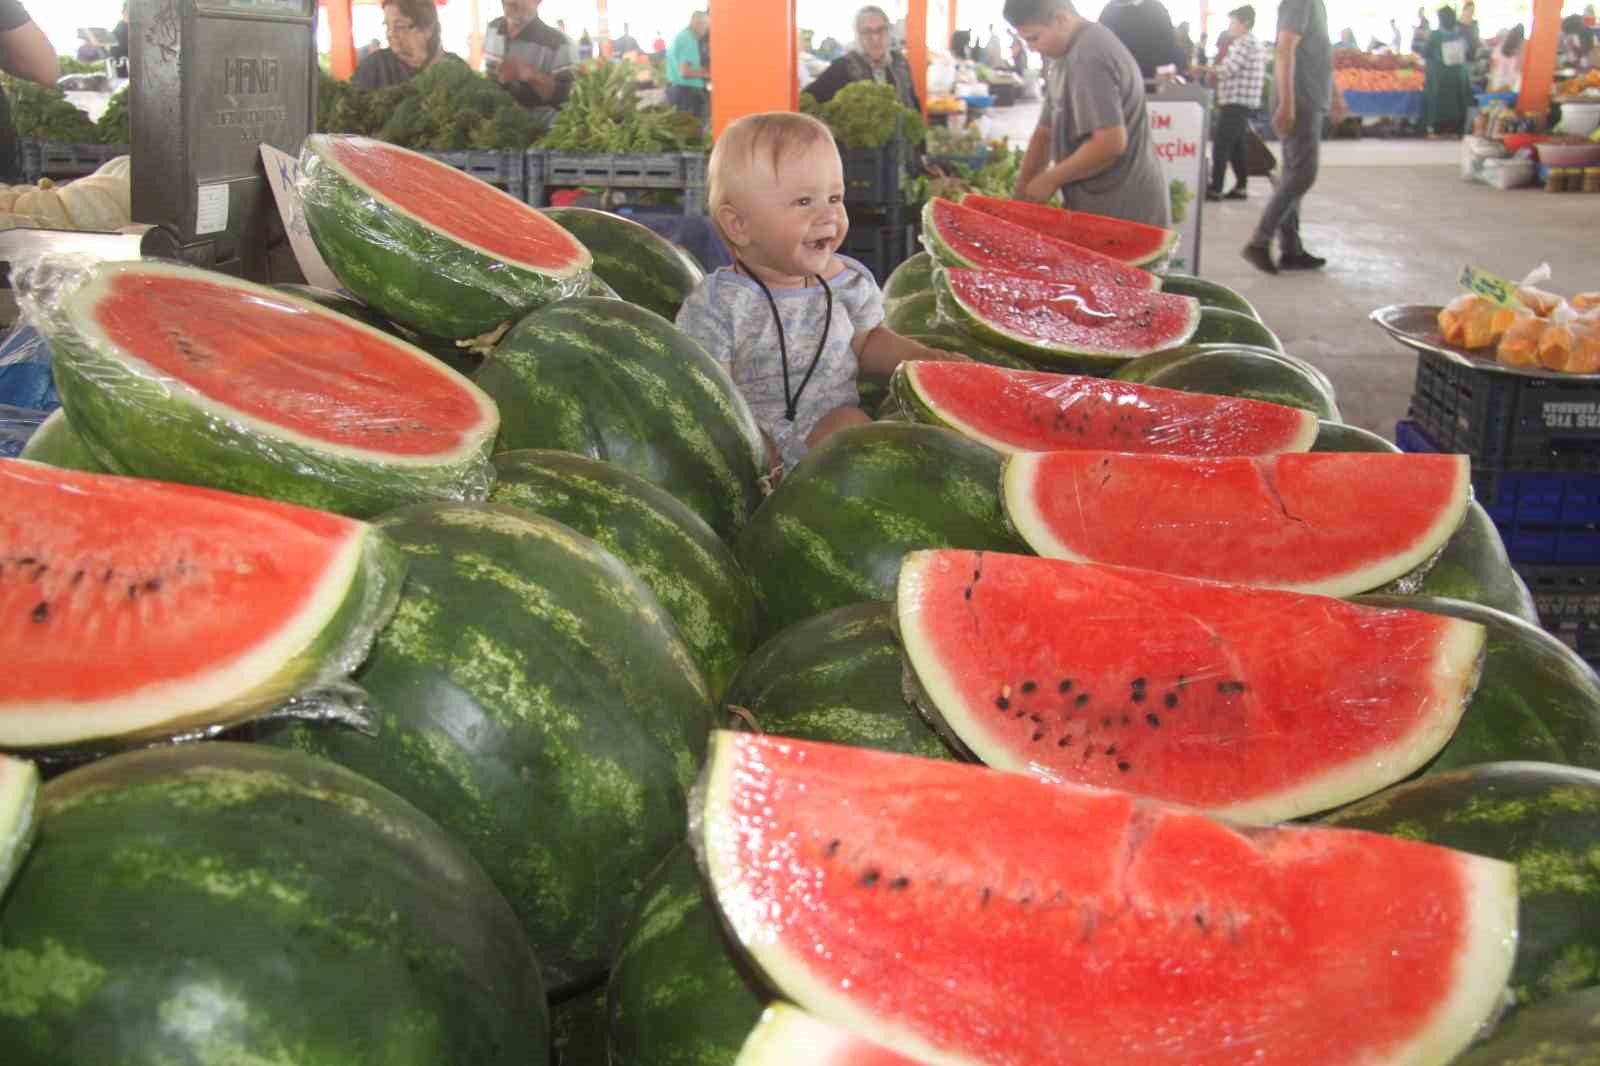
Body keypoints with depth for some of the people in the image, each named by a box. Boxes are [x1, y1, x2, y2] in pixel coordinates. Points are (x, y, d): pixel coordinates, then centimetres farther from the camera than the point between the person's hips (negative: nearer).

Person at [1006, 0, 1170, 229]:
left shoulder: (1089, 57, -20)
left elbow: (1111, 143, -27)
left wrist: (1050, 179, -15)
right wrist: (1022, 194, 10)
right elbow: (1046, 132, 17)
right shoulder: (1067, 56, 12)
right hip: (1099, 209, 10)